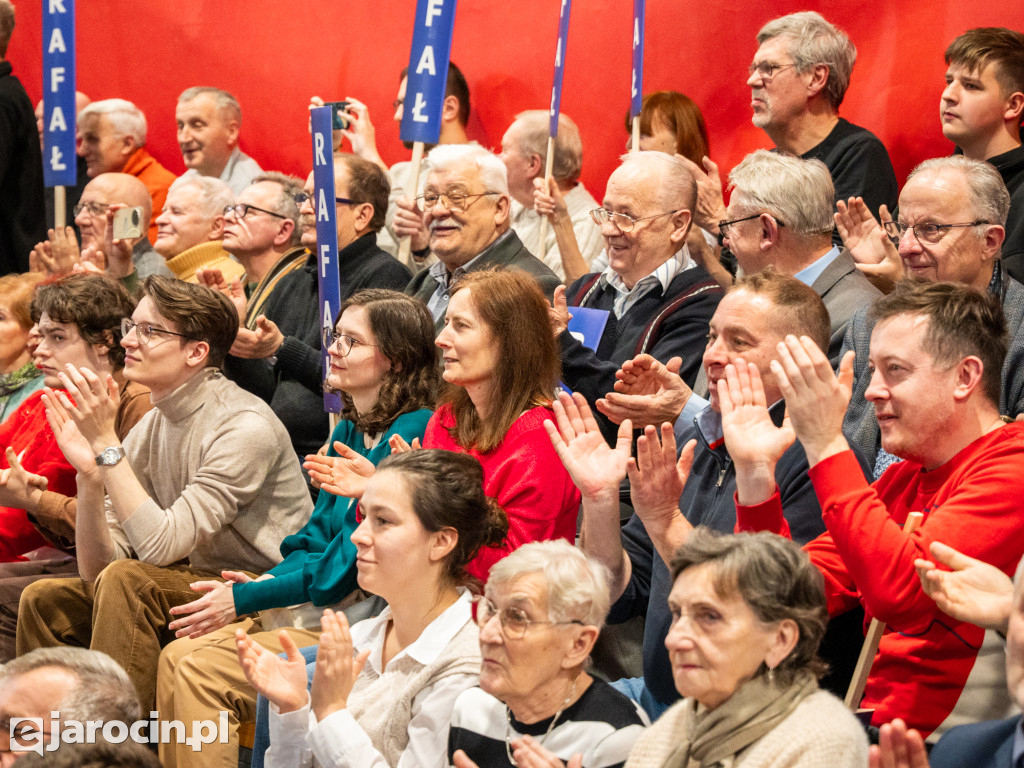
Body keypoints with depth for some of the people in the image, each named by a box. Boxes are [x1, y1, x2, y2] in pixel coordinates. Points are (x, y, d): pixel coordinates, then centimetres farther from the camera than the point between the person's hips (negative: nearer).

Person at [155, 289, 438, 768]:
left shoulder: (413, 433, -14)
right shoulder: (350, 429, 16)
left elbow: (355, 559, -17)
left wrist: (245, 598, -14)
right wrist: (261, 584, -2)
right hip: (310, 606, 9)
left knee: (201, 670, -19)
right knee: (177, 657, -8)